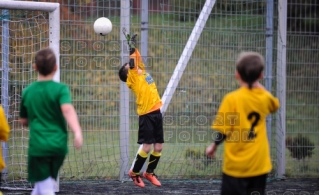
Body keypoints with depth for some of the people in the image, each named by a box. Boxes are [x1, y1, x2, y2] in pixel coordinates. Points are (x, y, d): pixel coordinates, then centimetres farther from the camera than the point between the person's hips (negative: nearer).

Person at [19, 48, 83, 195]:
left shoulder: (28, 92, 5)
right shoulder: (60, 89, -4)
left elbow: (24, 121, 15)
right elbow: (67, 110, -23)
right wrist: (77, 132, -34)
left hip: (38, 146, -1)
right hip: (58, 144, 1)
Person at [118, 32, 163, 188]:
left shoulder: (142, 72, 16)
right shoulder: (132, 78, -3)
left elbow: (138, 59, 19)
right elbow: (132, 62, -15)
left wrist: (133, 46, 13)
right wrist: (131, 47, -10)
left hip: (156, 113, 7)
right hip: (146, 115, -7)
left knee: (158, 147, 7)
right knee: (147, 147, -8)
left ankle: (150, 172, 24)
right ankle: (134, 173, 9)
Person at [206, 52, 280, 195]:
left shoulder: (232, 99, -15)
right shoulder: (265, 98, 2)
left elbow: (223, 130, -14)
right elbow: (275, 105, 27)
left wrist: (214, 146, 5)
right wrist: (258, 86, 23)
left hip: (236, 165, -5)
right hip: (259, 164, 5)